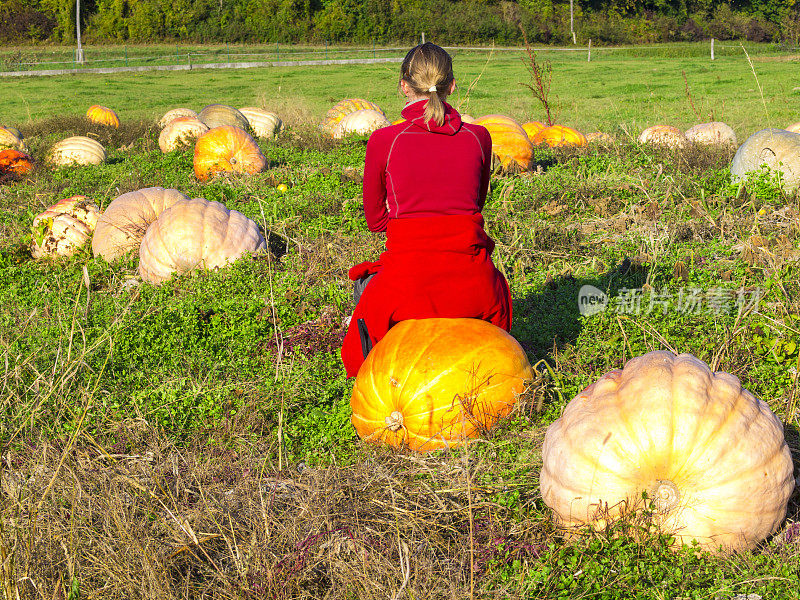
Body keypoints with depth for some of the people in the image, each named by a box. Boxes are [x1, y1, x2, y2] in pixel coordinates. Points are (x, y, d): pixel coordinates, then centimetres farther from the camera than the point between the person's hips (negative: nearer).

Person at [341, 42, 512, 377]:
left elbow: (375, 220, 9)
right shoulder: (478, 137, 2)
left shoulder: (383, 142, -4)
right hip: (469, 284, 3)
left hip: (408, 283, -2)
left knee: (365, 286, 34)